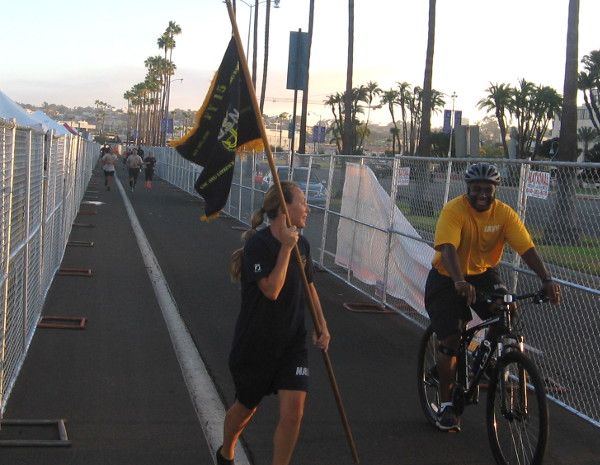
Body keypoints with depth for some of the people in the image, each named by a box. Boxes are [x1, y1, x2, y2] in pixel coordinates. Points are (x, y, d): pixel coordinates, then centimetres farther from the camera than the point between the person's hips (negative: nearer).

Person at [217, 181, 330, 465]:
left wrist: (322, 326, 7)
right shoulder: (257, 244, -18)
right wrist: (286, 248, -27)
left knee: (293, 412, -9)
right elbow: (271, 290, -27)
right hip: (255, 343, -4)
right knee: (246, 407, 16)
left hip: (292, 342, 4)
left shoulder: (302, 244, 1)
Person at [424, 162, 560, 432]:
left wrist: (546, 280, -35)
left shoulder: (504, 213, -12)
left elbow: (527, 248, -20)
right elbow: (448, 249, -38)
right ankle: (446, 405, 9)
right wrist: (460, 282, -55)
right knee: (450, 339, -8)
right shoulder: (454, 211, -23)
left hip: (483, 273, 3)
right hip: (447, 278, -3)